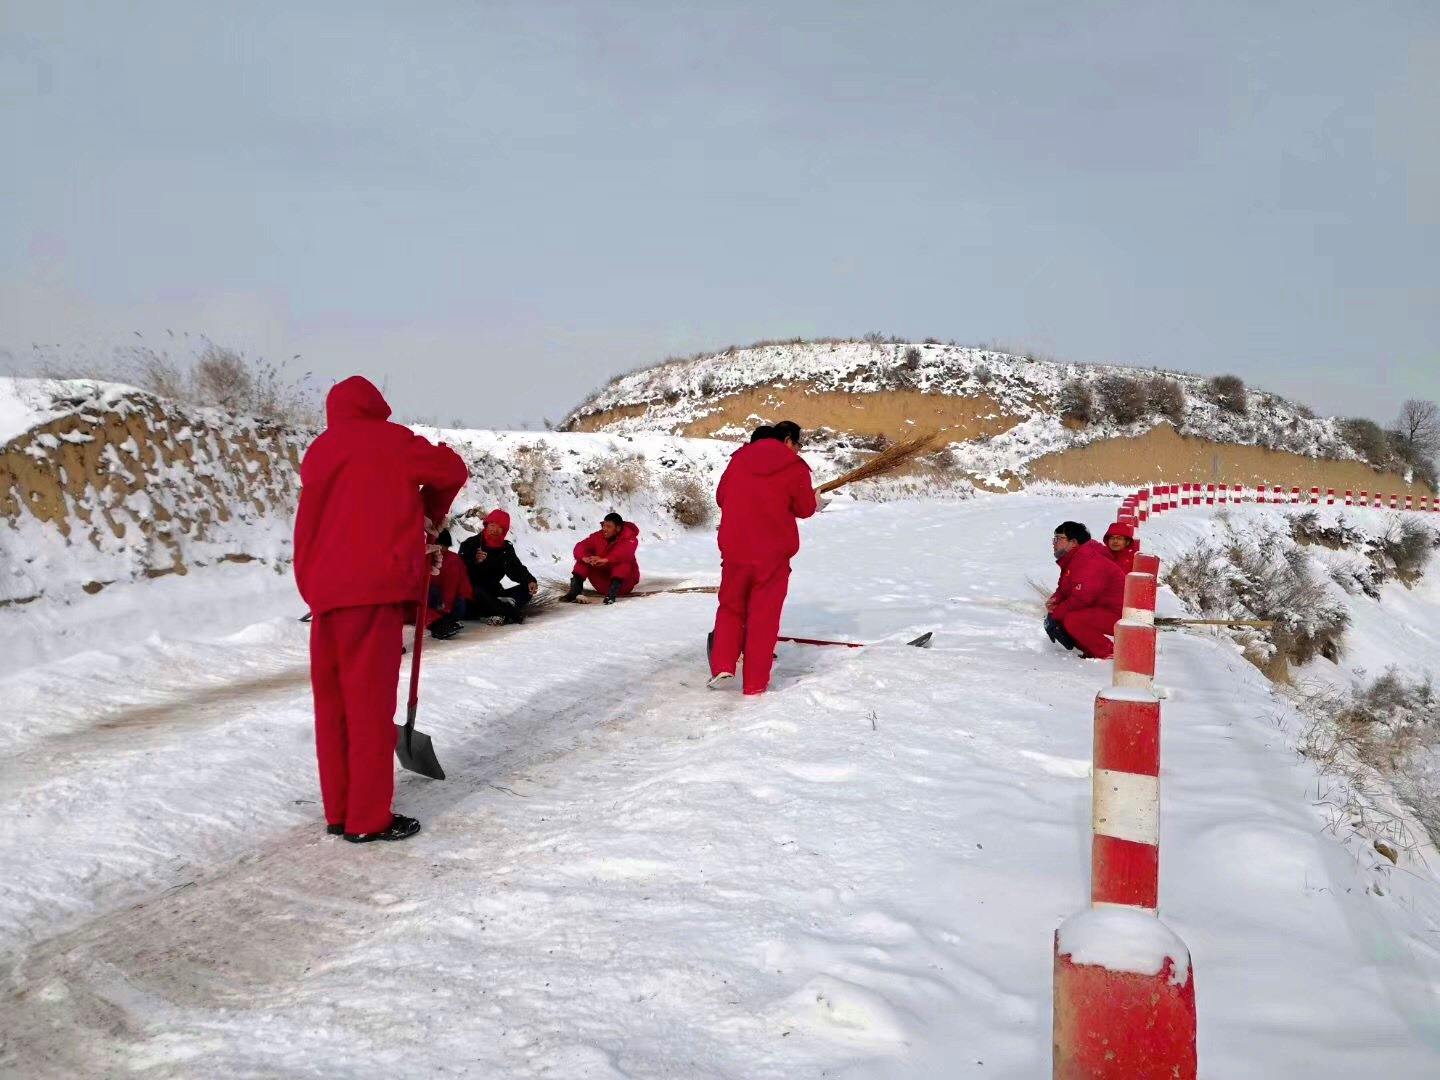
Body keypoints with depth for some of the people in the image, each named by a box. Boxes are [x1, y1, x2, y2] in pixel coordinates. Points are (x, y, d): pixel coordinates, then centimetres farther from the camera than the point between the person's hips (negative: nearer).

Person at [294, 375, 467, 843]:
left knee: (333, 702, 12)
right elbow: (452, 470, 11)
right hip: (372, 590, -6)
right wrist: (430, 514, 26)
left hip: (324, 593, 6)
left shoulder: (319, 452, 20)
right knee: (371, 703, -2)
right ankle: (368, 818, 3)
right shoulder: (389, 441, 3)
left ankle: (339, 811, 20)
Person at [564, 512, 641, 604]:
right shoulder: (598, 537, -2)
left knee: (624, 563, -32)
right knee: (583, 561, -12)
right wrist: (585, 558, -37)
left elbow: (625, 553, -36)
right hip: (602, 585, 4)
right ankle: (574, 591, -27)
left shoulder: (629, 538, -14)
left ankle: (612, 593, -46)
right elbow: (580, 547, -13)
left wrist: (605, 560, -50)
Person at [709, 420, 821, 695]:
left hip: (734, 547, 3)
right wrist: (814, 501, 23)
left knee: (731, 607, 19)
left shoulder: (739, 458, 6)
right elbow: (804, 509, 1)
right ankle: (755, 683, 7)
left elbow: (720, 498, 11)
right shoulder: (795, 467, -6)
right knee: (764, 615, 5)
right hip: (773, 552, -3)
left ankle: (722, 666, 5)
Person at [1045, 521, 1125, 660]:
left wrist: (1056, 613, -19)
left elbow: (1082, 598, -30)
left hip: (1117, 616, -11)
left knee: (1072, 620, -30)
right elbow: (1064, 589, 21)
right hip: (1098, 610, 11)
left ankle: (1108, 652, -14)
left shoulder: (1087, 561, -22)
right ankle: (1094, 650, 7)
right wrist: (1055, 600, -3)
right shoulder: (1070, 561, 13)